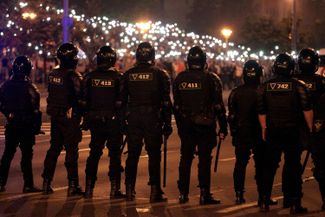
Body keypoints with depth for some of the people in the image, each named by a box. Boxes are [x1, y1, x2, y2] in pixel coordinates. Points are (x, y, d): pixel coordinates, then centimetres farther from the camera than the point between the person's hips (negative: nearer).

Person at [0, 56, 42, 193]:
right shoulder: (28, 86, -15)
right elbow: (34, 109, -15)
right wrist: (37, 126, -8)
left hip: (11, 125, 6)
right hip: (26, 125, -6)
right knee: (26, 155, -1)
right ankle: (28, 185, 1)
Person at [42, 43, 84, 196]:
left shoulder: (53, 74, 6)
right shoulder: (73, 76, -17)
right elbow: (78, 98, -18)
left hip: (55, 117, 7)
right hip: (70, 118, -7)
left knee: (54, 148, 15)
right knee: (71, 150, -3)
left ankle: (46, 182, 17)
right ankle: (73, 185, -3)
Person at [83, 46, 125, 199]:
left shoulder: (90, 77, 0)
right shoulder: (118, 78, -9)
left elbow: (84, 100, 2)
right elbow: (122, 102, -9)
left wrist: (86, 119, 11)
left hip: (95, 121, 3)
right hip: (113, 121, -3)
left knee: (94, 153, 12)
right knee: (115, 154, 4)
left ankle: (89, 188, 13)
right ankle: (114, 189, 2)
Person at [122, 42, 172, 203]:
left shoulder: (128, 75, 5)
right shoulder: (159, 74, -3)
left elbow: (122, 100, 9)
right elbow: (166, 102, -4)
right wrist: (167, 123, 1)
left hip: (133, 118, 3)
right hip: (153, 119, -3)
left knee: (132, 154, 9)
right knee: (154, 155, 2)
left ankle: (130, 190, 11)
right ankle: (155, 191, 0)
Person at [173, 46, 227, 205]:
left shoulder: (180, 79, 3)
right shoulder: (210, 79, -8)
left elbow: (176, 105, 7)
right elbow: (219, 106, -8)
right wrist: (223, 128, -3)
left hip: (185, 125, 3)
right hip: (205, 125, -3)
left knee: (185, 158, 11)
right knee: (204, 159, 0)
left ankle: (183, 193, 14)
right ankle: (204, 195, -1)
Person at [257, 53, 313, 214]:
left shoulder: (265, 87, 1)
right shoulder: (298, 86, -7)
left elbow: (261, 111, 5)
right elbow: (307, 109, -8)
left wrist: (264, 128, 16)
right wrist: (310, 127, 2)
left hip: (272, 132, 2)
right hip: (292, 132, -2)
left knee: (270, 167, 12)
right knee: (293, 167, 4)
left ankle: (264, 202, 13)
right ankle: (295, 204, 4)